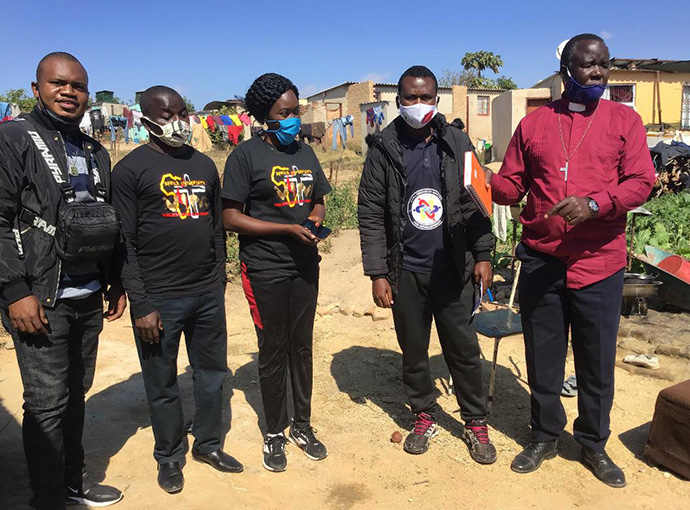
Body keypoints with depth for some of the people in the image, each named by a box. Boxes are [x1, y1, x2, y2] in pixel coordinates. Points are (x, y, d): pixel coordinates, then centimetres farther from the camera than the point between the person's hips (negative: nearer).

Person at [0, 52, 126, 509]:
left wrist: (115, 282, 15)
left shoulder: (95, 152, 15)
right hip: (39, 300, -6)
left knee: (76, 393, 16)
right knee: (48, 402, 0)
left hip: (89, 298, 6)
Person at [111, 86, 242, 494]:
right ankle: (169, 456, 32)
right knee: (162, 384, 10)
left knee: (213, 373, 15)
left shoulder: (204, 164, 11)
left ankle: (209, 444, 36)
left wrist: (218, 280, 12)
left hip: (208, 294, 5)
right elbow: (124, 242, -8)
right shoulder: (131, 169, -5)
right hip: (159, 299, -4)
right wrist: (141, 305, -12)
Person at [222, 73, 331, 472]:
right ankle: (275, 433, 24)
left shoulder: (306, 152, 11)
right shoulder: (246, 155, -7)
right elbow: (231, 218, -11)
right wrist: (288, 229, -18)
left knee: (302, 345, 13)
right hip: (265, 270, -5)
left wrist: (317, 218, -4)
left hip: (305, 265, 5)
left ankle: (303, 424, 30)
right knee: (273, 350, 6)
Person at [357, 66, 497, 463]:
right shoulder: (384, 150, -2)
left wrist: (483, 255, 1)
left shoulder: (457, 142, 2)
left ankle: (476, 422, 27)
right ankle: (425, 415, 33)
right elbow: (371, 215, -2)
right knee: (413, 351, 12)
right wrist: (377, 272, -5)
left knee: (464, 349, 8)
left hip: (453, 268, 0)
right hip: (406, 271, 0)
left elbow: (475, 202, 6)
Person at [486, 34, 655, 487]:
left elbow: (641, 181, -5)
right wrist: (487, 180, -13)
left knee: (597, 362, 10)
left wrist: (593, 204, -21)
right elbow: (512, 185, 8)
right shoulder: (533, 124, 7)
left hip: (599, 264, -1)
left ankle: (594, 444, 33)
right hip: (540, 262, 1)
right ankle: (545, 437, 33)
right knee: (543, 358, 12)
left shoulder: (624, 119, 4)